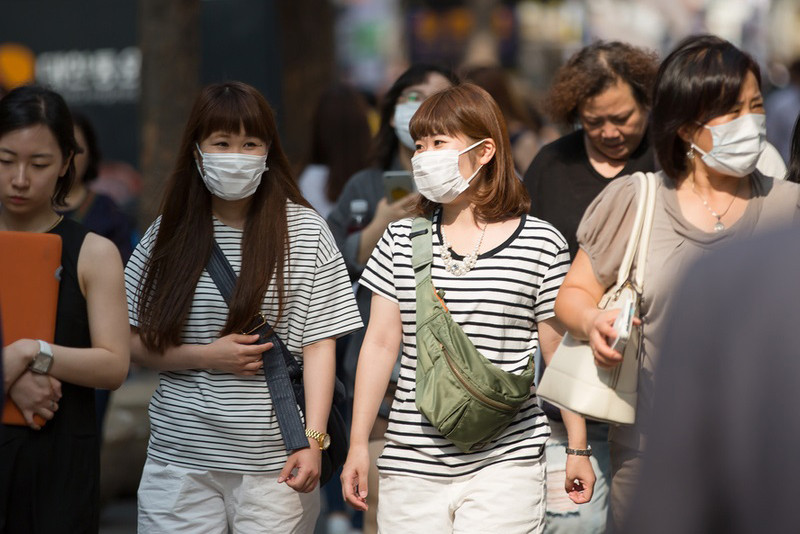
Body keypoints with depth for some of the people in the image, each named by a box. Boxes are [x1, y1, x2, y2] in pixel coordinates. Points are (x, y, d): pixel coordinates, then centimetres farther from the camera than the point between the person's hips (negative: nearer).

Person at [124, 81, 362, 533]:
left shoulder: (305, 231, 1)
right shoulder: (169, 234, 6)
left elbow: (320, 346, -1)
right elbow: (133, 342, 8)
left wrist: (313, 441, -9)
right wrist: (205, 356, -8)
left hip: (273, 461, -1)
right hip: (180, 458, 2)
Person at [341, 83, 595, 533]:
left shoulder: (542, 243, 0)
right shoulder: (401, 241, 8)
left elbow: (560, 353, 4)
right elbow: (381, 343, 8)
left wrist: (578, 448, 6)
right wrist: (358, 444, 6)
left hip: (504, 462, -3)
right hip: (412, 464, 3)